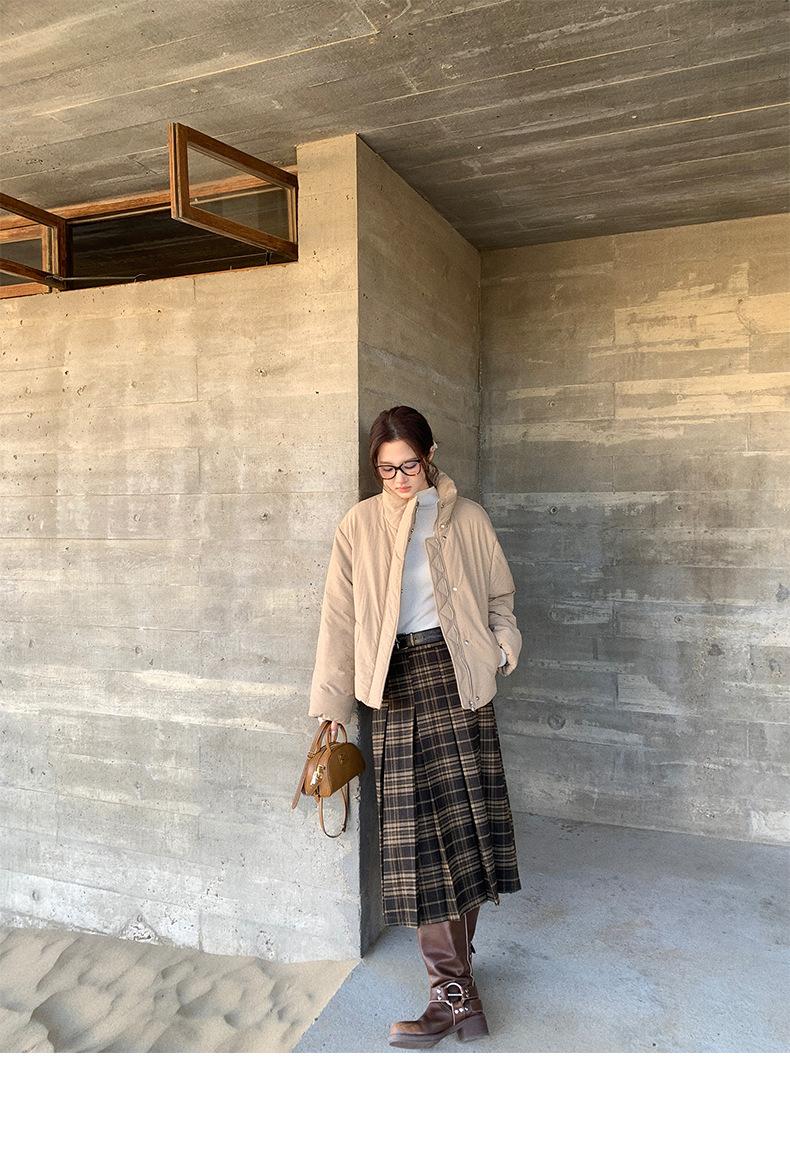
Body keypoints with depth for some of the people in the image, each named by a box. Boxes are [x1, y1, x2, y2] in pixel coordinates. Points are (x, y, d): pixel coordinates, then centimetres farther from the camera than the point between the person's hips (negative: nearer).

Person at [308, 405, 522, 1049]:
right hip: (398, 681, 0)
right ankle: (456, 988, 10)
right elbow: (340, 616, 4)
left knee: (465, 823, -1)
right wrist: (332, 703, 2)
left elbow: (499, 595, 16)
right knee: (418, 834, -2)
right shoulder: (360, 525, 6)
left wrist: (502, 649, -2)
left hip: (457, 674, 1)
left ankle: (452, 984, 15)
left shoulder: (467, 518, 8)